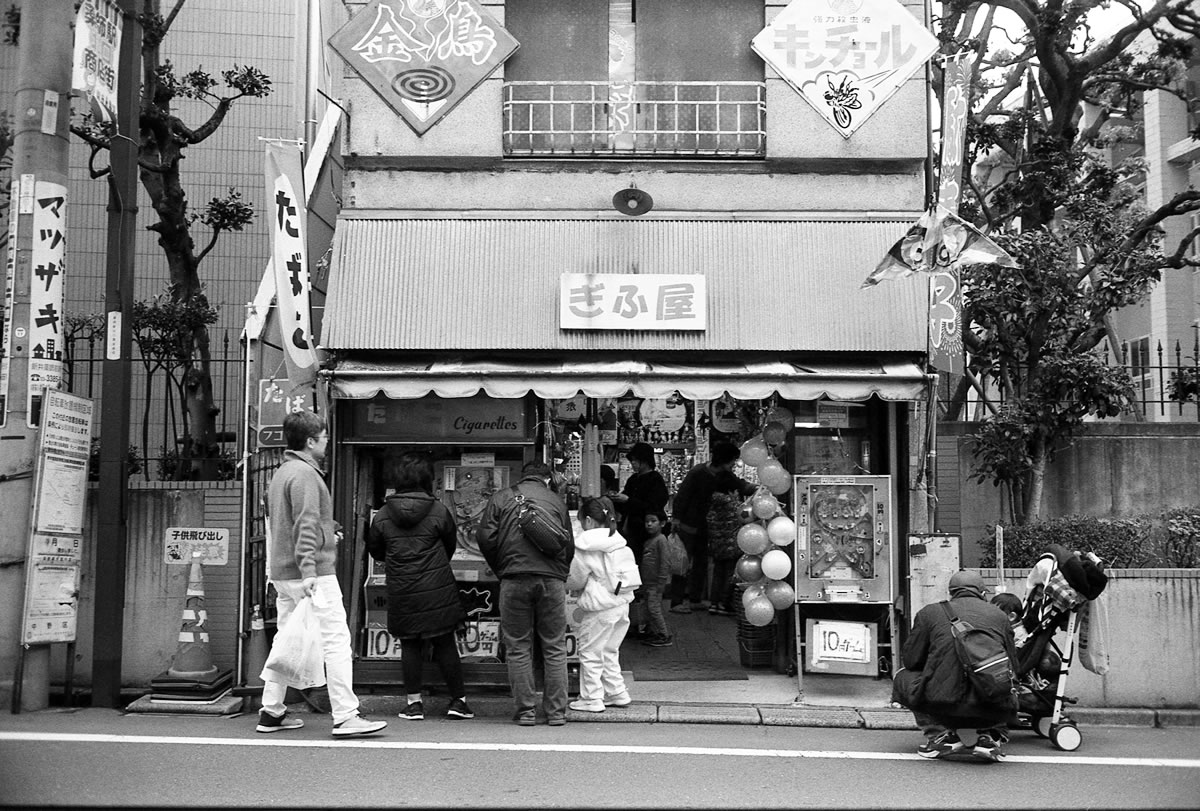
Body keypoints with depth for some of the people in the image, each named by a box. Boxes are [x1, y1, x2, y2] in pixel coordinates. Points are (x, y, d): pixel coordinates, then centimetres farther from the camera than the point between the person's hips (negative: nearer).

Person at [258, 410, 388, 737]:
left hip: (282, 573, 10)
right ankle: (345, 716, -7)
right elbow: (305, 526, -21)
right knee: (336, 641, -7)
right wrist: (308, 570, -26)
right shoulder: (305, 474, -13)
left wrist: (327, 530, 21)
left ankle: (271, 712, 20)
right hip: (313, 574, -10)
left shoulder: (282, 473, 18)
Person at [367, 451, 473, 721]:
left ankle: (414, 703, 13)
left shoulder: (382, 515, -1)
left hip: (401, 593, 1)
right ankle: (458, 700, 13)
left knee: (409, 645, 10)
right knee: (445, 644, 6)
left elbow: (374, 550, 10)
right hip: (437, 590, -1)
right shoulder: (438, 511, -5)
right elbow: (451, 545, 8)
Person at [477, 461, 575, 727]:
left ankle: (525, 710, 8)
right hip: (552, 578, 1)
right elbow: (569, 546, 13)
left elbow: (485, 537, 1)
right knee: (555, 648, 8)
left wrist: (501, 570, 12)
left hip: (515, 579, -1)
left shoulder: (501, 498, 11)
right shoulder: (556, 500, 14)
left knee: (518, 648, 7)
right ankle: (556, 711, 10)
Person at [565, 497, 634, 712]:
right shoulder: (618, 540, 7)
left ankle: (592, 699, 9)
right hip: (622, 602, 7)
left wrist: (568, 587, 18)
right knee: (609, 651, 19)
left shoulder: (585, 546, -13)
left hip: (599, 607, -7)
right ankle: (616, 693, 23)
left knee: (590, 652, 4)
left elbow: (575, 580, -7)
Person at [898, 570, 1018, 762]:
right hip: (993, 711, 3)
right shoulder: (999, 615, 16)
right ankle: (990, 734, 12)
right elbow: (1013, 668, 20)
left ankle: (940, 734, 8)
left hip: (944, 705, -3)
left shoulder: (930, 612, 9)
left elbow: (910, 660, 13)